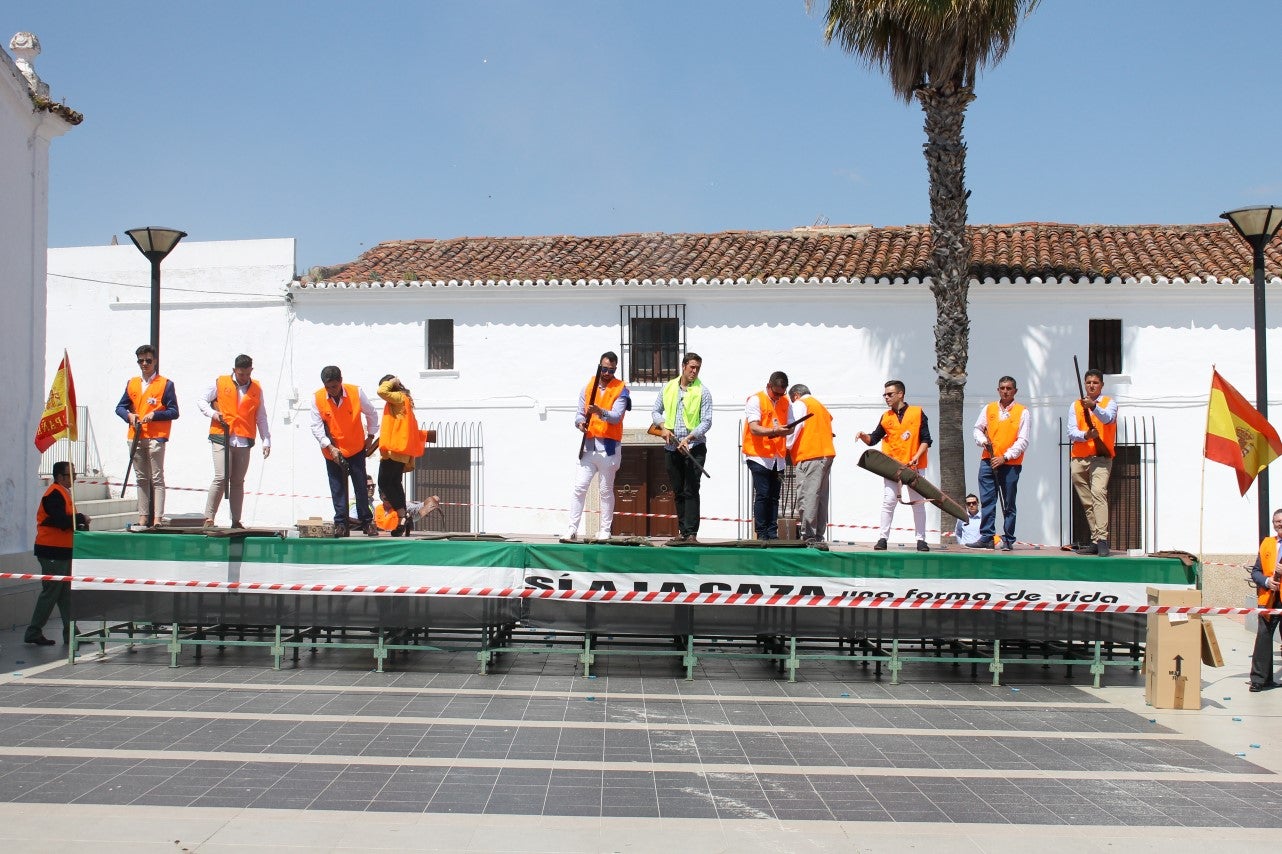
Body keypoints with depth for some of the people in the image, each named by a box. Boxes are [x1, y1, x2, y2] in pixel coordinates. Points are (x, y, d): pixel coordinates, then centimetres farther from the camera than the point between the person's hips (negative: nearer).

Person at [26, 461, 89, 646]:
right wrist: (81, 518, -13)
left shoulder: (64, 493, 16)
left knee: (66, 593, 12)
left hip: (63, 551, 10)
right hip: (52, 552, -10)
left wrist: (80, 523, 0)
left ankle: (70, 633, 16)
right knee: (51, 592, -5)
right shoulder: (54, 494, -16)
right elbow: (61, 521, -27)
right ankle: (33, 632, 4)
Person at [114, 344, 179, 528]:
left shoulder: (165, 384, 1)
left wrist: (154, 415, -16)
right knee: (141, 479, 9)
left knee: (157, 478, -8)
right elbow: (120, 407, 19)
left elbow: (174, 412, -2)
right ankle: (143, 518, 12)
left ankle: (157, 519, -11)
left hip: (156, 437, -5)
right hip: (135, 437, 5)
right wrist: (129, 416, -2)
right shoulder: (132, 384, 15)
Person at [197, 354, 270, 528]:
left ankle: (236, 521, 10)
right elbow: (201, 401, 13)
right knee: (221, 478, -13)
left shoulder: (256, 389, 12)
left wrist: (266, 441, 9)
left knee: (238, 481, 6)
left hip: (244, 441, 3)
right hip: (221, 438, -3)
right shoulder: (220, 383, 6)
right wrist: (212, 413, -7)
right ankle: (208, 518, -7)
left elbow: (261, 417, 15)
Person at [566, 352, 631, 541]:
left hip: (609, 447, -3)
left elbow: (616, 417, -16)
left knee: (606, 491, 4)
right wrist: (580, 423, -10)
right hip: (588, 445, 3)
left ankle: (605, 531, 10)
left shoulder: (621, 389, -2)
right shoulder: (588, 386, 11)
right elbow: (579, 413, 12)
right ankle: (572, 529, -1)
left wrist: (599, 411, -34)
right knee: (579, 487, -3)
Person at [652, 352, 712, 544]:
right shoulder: (668, 388, 9)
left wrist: (689, 438, -20)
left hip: (694, 447, -4)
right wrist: (663, 427, -3)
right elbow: (656, 411, 17)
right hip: (671, 448, 4)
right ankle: (683, 531, 16)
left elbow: (706, 422, -7)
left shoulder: (702, 391, -3)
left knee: (691, 492, -9)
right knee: (678, 492, 9)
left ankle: (692, 533, -10)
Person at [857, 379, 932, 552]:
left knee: (918, 502, 4)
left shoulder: (918, 413, 1)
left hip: (913, 466, -2)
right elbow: (873, 439, 9)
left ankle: (921, 539, 10)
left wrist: (917, 456, -14)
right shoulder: (886, 417, 9)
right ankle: (883, 538, 0)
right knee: (888, 501, -4)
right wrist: (863, 436, -11)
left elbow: (926, 440, -1)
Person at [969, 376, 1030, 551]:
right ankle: (987, 537, 5)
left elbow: (1023, 441, -4)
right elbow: (977, 429, 18)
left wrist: (1005, 457, -12)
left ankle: (1008, 540, 6)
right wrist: (983, 441, -4)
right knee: (987, 501, 1)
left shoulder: (1022, 412, 1)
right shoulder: (988, 409, 12)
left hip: (1010, 464, -3)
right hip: (988, 462, 3)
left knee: (1008, 504, 2)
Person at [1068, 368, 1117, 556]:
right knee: (1086, 501, 6)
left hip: (1100, 458, -4)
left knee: (1098, 493, -22)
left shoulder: (1109, 403, 5)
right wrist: (1085, 435, -19)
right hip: (1078, 459, 4)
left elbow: (1108, 418, -18)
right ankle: (1095, 540, 11)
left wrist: (1093, 406, -36)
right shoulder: (1076, 406, 13)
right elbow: (1071, 431, 2)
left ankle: (1102, 540, -29)